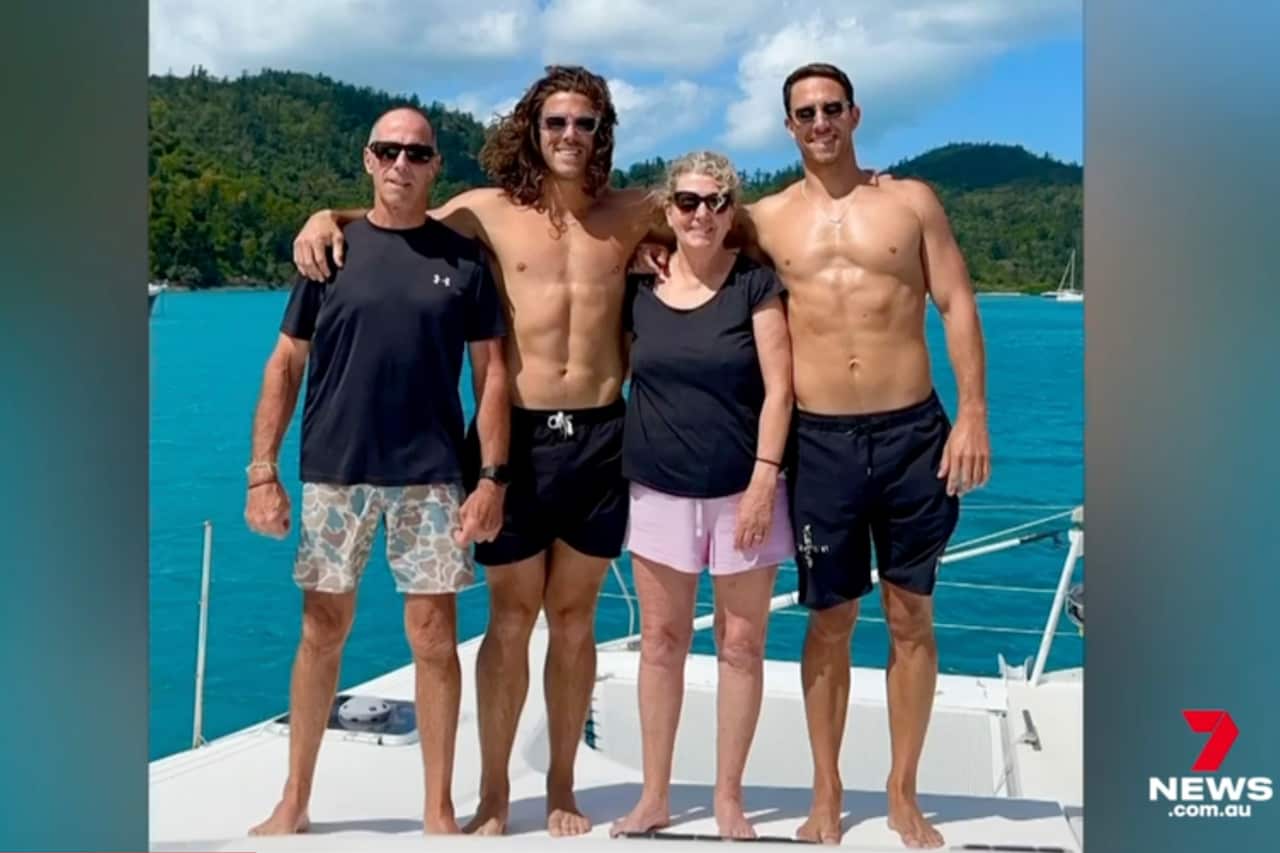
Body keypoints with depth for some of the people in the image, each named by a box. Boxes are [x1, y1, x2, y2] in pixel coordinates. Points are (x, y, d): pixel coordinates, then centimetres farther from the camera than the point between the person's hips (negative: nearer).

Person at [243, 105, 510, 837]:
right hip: (333, 470, 1)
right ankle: (295, 802, 23)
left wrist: (492, 477, -6)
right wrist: (263, 470, -2)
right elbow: (287, 364, 5)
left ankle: (439, 809, 16)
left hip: (431, 475, 0)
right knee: (323, 630, 9)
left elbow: (492, 370, 1)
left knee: (434, 636, 2)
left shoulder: (464, 257, 3)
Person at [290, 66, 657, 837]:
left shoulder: (634, 215, 6)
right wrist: (328, 217, -5)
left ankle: (562, 786, 24)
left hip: (601, 435, 2)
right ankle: (494, 790, 20)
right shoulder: (489, 212, 4)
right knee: (511, 616, 5)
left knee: (575, 616, 10)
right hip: (517, 434, -1)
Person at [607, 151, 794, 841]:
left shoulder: (755, 283, -4)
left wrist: (764, 480, -15)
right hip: (659, 489, 2)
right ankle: (654, 795, 20)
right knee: (661, 640, 8)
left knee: (741, 643, 4)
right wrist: (615, 468, 5)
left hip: (740, 489, -2)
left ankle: (728, 799, 18)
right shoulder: (639, 286, 3)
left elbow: (778, 388, -8)